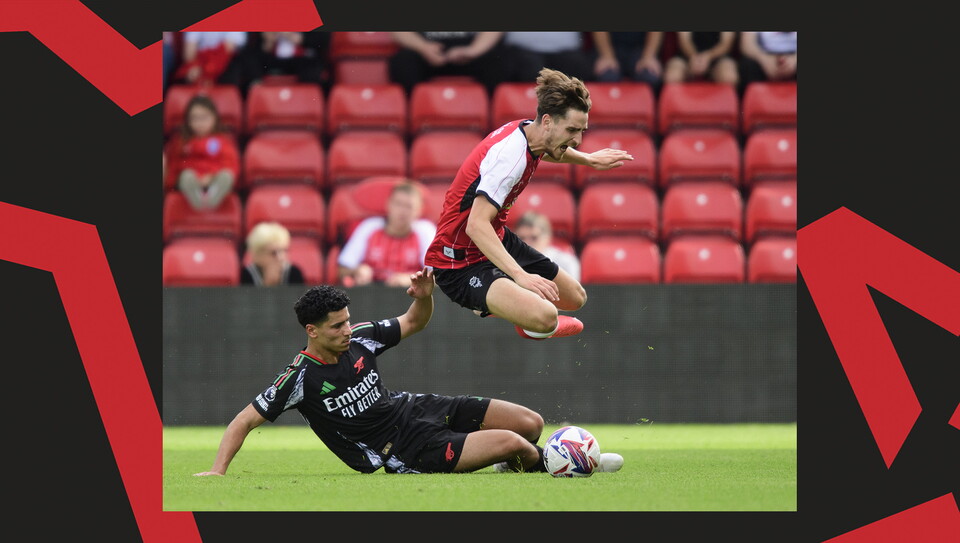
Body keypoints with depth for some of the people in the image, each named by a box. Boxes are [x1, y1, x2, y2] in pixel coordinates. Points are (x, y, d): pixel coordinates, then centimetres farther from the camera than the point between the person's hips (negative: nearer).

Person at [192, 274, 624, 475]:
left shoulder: (360, 338, -3)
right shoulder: (301, 376, -19)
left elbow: (415, 322, 13)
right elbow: (245, 420, -14)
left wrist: (424, 295, -10)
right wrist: (217, 470, -25)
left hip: (411, 407, 7)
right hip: (404, 449, -7)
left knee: (531, 423, -2)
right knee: (513, 443, -20)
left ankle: (517, 465, 31)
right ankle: (548, 467, 16)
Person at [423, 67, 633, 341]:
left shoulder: (528, 130, 0)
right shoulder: (510, 156, -30)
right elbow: (476, 225, -37)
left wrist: (588, 159, 42)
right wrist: (520, 275, -43)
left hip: (498, 240, 11)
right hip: (460, 264, -11)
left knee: (576, 298, 21)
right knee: (544, 316, -34)